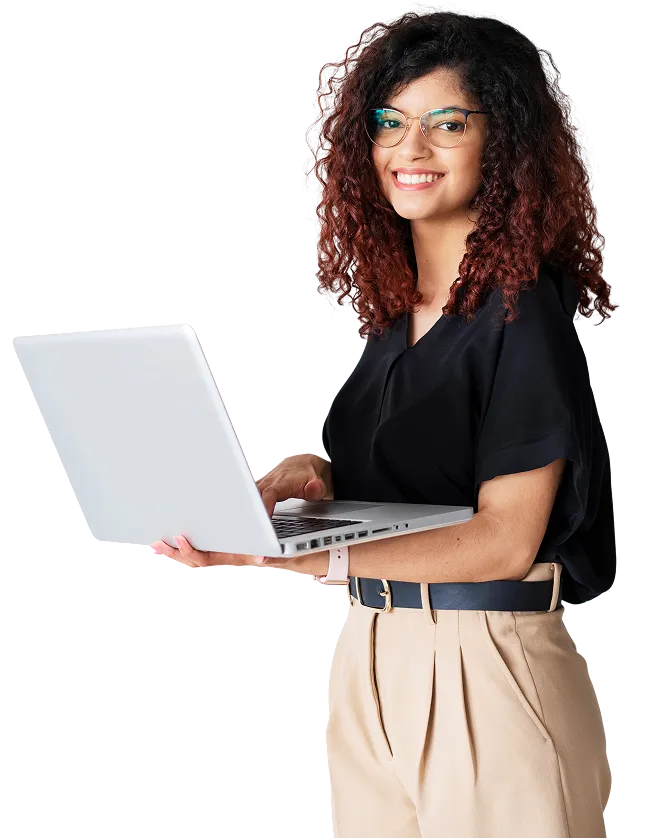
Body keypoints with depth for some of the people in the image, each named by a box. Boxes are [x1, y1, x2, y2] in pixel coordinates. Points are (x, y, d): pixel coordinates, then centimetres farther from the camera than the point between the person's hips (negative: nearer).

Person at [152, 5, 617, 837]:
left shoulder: (523, 312, -13)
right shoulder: (393, 306, 9)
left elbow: (506, 540, -19)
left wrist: (284, 556, -29)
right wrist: (320, 478, -5)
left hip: (487, 670, -7)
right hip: (370, 664, 7)